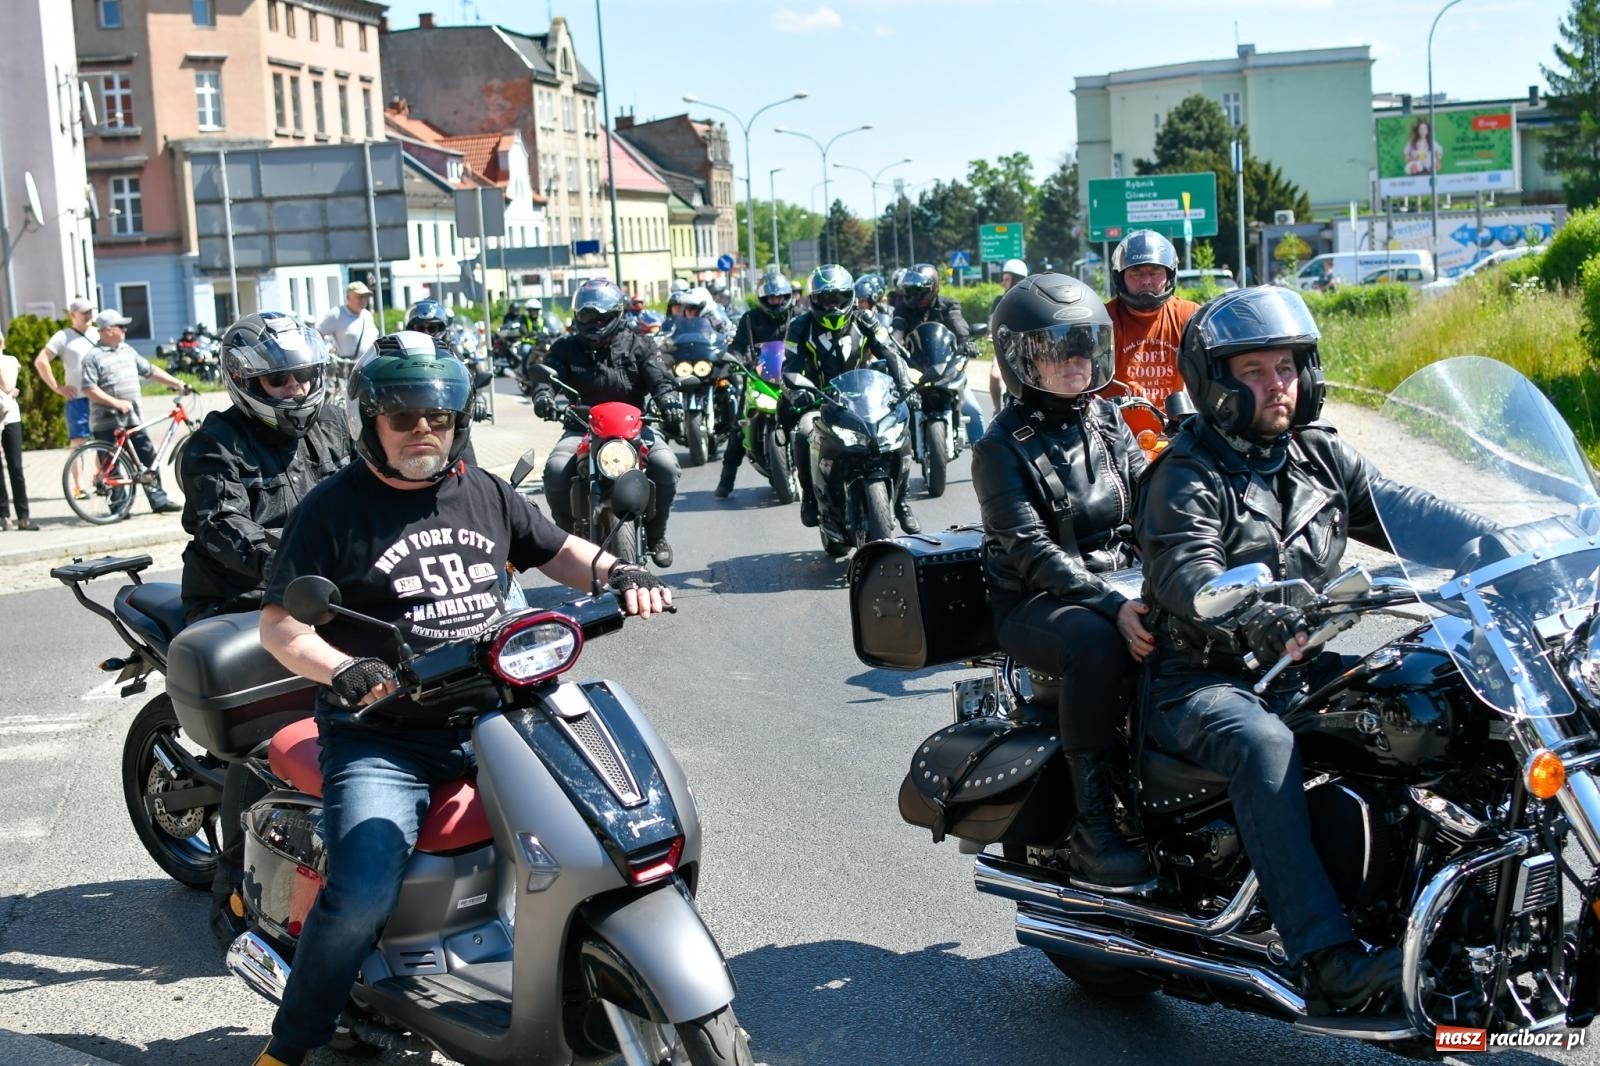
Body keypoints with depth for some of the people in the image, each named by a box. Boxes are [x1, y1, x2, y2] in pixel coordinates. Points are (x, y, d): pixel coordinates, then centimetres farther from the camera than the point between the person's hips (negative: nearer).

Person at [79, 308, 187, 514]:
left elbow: (150, 371, 18)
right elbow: (88, 388, -16)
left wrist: (177, 383, 13)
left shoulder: (127, 350, 13)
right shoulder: (94, 357, -9)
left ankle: (158, 500, 9)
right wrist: (116, 402, -22)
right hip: (107, 422, -7)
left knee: (149, 459, 5)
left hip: (133, 419, 7)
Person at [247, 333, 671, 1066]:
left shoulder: (484, 493, 12)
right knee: (363, 894, -25)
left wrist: (619, 574, 1)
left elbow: (558, 551, 22)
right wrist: (343, 670, -25)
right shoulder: (333, 508, -3)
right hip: (380, 737, -5)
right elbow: (279, 624, -6)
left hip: (489, 722, 5)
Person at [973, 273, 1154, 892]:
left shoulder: (1107, 419, 12)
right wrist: (1110, 607, -30)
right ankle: (1091, 830, -32)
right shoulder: (1002, 448, -7)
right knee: (1097, 644, -38)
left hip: (1117, 582, 6)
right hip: (1035, 603, -6)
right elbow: (1033, 551, -18)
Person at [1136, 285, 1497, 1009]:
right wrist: (1260, 618, -45)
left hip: (1299, 667, 7)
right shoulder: (1186, 476, -9)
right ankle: (1327, 957, -40)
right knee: (1264, 744, -35)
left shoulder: (1321, 456, 13)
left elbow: (1399, 509, 2)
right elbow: (1189, 574, -25)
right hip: (1199, 680, -6)